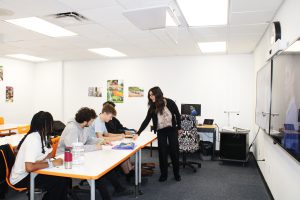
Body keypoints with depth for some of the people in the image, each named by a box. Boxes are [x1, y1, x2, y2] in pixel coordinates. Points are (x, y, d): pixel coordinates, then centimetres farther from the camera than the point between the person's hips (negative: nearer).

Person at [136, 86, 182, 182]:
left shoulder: (169, 102, -13)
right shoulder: (152, 107, -7)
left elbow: (177, 115, -2)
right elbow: (146, 121, -9)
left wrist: (179, 128, 3)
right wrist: (138, 133, -17)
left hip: (172, 129, -1)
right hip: (161, 132, 2)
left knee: (174, 151, 5)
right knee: (162, 152, 2)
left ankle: (177, 173, 21)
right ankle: (163, 174, 17)